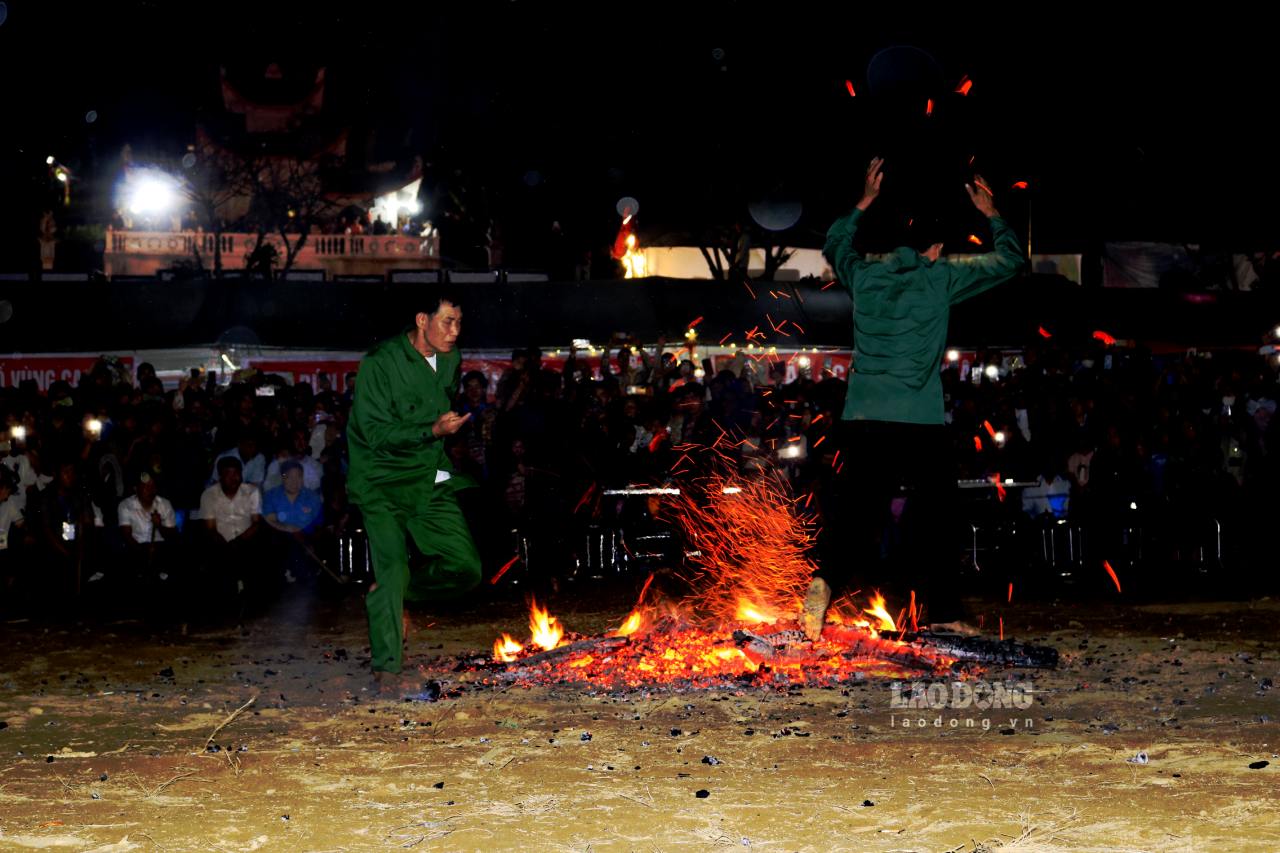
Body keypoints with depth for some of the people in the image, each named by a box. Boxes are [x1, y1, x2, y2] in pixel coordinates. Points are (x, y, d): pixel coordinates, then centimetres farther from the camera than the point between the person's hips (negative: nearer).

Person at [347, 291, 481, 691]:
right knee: (394, 565, -16)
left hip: (432, 481, 6)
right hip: (384, 481, -6)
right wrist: (432, 431, -29)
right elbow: (376, 433, -20)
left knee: (466, 569, -2)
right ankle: (386, 666, -4)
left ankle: (388, 594, 20)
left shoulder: (450, 361, 8)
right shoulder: (381, 363, -15)